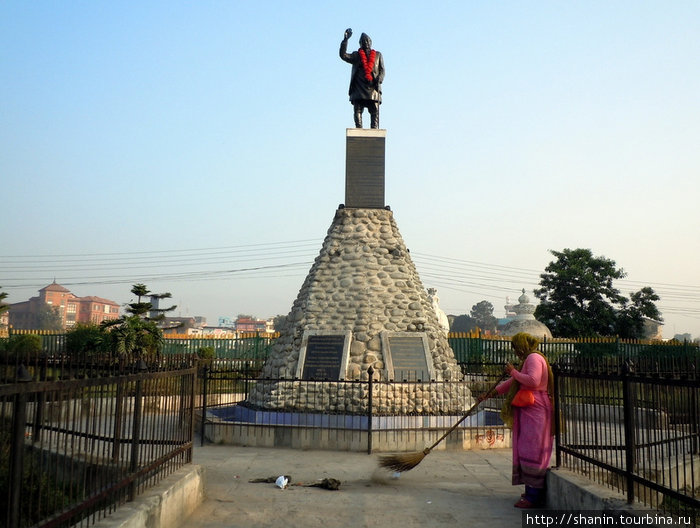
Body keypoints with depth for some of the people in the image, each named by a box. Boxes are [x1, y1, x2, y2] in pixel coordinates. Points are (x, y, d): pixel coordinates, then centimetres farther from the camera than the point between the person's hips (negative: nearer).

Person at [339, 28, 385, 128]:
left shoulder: (377, 55, 23)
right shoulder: (356, 55, 19)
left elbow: (382, 70, 14)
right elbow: (343, 55, 4)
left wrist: (379, 80, -6)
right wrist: (345, 40, -3)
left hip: (373, 87, 0)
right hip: (359, 87, 0)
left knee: (375, 112, -8)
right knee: (357, 111, -9)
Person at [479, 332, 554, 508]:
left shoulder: (534, 358, -9)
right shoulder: (529, 359, 23)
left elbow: (533, 381, -27)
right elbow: (513, 383, 31)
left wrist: (514, 372, -12)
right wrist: (490, 393, 32)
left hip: (535, 412, -10)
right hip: (529, 412, 10)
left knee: (532, 451, -10)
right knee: (528, 451, 11)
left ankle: (534, 496, -8)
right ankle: (533, 491, 17)